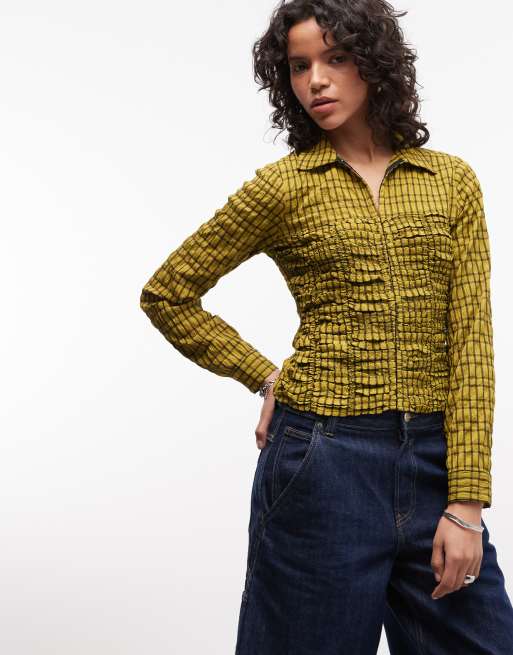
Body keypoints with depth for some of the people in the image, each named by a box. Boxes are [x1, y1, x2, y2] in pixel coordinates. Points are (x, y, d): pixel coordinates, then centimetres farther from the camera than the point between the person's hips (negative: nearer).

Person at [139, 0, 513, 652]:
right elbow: (167, 294, 9)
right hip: (324, 458, -2)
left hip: (434, 459, 2)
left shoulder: (452, 180, 6)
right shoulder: (282, 185, 1)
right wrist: (266, 377, 4)